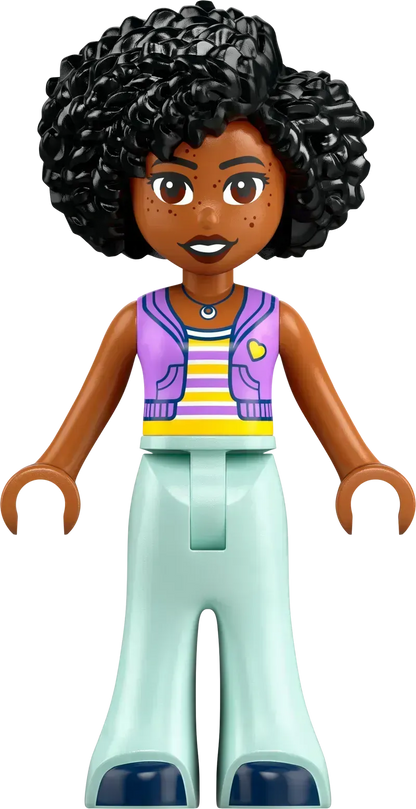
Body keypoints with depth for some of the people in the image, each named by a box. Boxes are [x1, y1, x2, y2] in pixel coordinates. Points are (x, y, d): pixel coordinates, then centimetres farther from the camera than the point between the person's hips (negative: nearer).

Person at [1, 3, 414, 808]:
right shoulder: (135, 321, 3)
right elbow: (89, 412, 4)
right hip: (162, 518, 1)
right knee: (150, 662, 2)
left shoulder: (280, 321, 3)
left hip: (254, 516, 0)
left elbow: (327, 413, 4)